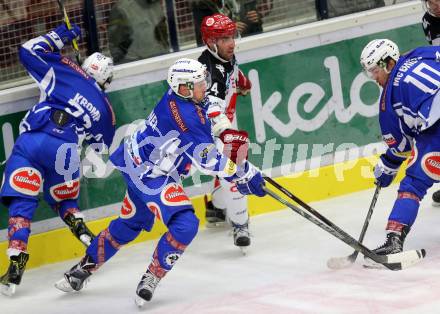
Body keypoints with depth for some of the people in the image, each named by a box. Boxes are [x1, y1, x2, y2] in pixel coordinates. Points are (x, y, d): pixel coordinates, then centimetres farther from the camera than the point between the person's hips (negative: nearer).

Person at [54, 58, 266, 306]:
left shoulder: (178, 96, -2)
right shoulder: (187, 115, -28)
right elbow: (207, 160, -27)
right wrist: (246, 174, -20)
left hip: (139, 163, 10)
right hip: (149, 173, -10)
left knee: (130, 223, 25)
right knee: (185, 224, -20)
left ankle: (84, 268, 38)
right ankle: (151, 279, -8)